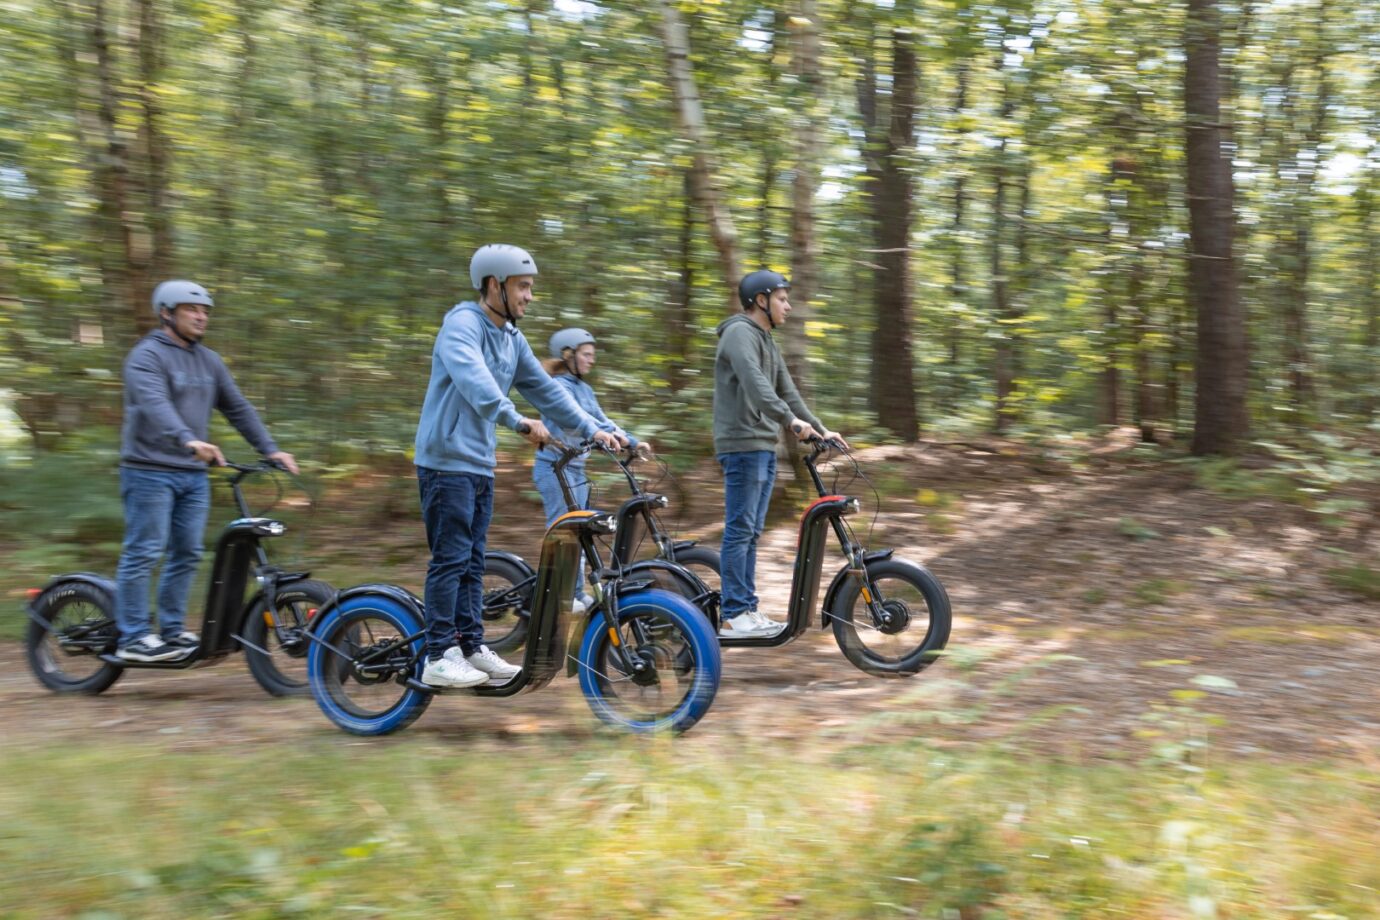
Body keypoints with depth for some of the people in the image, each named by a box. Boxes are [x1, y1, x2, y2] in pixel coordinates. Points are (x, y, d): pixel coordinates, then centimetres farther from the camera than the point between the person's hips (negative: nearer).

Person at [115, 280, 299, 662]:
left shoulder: (209, 361, 15)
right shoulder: (147, 355, -9)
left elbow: (238, 408, 15)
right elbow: (155, 404, -27)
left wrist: (270, 450, 4)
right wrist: (189, 440, -43)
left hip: (194, 474, 7)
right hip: (150, 470, -7)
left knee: (187, 555, 7)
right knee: (143, 554, -5)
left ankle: (172, 630, 16)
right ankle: (133, 638, -1)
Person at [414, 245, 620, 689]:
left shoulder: (512, 339, 12)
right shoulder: (463, 323, -14)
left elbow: (546, 389, 16)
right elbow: (473, 379, -32)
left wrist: (592, 429, 9)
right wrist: (517, 420, -43)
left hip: (481, 465, 8)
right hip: (447, 461, -8)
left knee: (472, 563, 11)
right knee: (450, 560, -6)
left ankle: (471, 647, 17)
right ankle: (439, 658, -1)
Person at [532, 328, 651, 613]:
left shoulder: (584, 388, 15)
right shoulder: (559, 385, -12)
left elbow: (601, 419, 11)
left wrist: (633, 442, 0)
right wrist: (606, 435, -41)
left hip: (576, 468, 9)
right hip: (555, 466, -9)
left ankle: (577, 594, 16)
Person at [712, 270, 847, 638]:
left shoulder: (767, 342, 21)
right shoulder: (739, 333, -10)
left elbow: (787, 391, 22)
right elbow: (755, 383, -25)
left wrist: (820, 429, 14)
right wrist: (791, 420, -34)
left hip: (765, 447, 9)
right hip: (742, 445, -9)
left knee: (751, 532, 9)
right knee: (740, 529, -9)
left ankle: (748, 609, 13)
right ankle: (734, 616, -7)